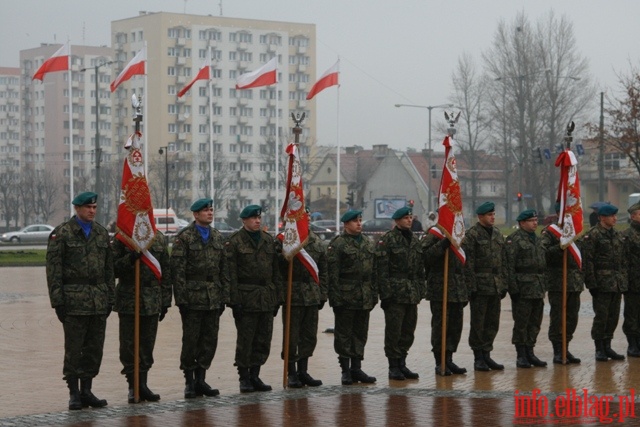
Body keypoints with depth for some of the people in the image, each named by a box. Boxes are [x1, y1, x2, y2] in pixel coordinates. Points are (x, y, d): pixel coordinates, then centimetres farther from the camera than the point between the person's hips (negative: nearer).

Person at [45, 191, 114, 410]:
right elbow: (53, 269, -6)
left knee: (95, 349, 7)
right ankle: (74, 394, 7)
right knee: (74, 349, -1)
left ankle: (87, 391, 17)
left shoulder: (102, 233, 13)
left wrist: (110, 298, 10)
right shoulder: (61, 234, -3)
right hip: (74, 301, -5)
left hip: (99, 301, 5)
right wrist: (58, 301, -12)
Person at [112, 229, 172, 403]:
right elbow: (113, 268, -6)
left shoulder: (159, 238, 9)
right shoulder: (122, 238, -2)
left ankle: (142, 384, 17)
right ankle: (133, 386, 9)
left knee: (147, 344, 7)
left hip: (152, 302, 3)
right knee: (128, 344, 0)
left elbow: (166, 271, 11)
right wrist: (130, 258, -23)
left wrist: (165, 301, 8)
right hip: (128, 301, -3)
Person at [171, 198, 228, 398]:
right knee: (190, 340, 1)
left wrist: (224, 297, 9)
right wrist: (181, 298, -13)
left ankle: (200, 379, 16)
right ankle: (189, 381, 12)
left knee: (210, 340, 6)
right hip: (193, 297, -5)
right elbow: (178, 269, -9)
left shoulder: (218, 237, 13)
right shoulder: (184, 237, -5)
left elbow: (224, 269, 14)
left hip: (213, 299, 5)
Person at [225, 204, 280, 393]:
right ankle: (244, 378, 10)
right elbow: (231, 273, -9)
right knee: (245, 340, 0)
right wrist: (234, 300, -15)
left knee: (263, 340, 8)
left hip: (267, 298, 5)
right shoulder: (235, 241, -4)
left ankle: (254, 375, 19)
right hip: (246, 298, -5)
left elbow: (275, 270, 14)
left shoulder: (268, 240, 13)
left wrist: (277, 297, 10)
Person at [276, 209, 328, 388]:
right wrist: (279, 295, -18)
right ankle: (291, 374, 11)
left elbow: (323, 272, 13)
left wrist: (322, 295, 10)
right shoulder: (283, 241, -6)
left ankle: (303, 371, 20)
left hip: (312, 297, 5)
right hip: (292, 296, -5)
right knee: (292, 336, 1)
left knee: (310, 336, 9)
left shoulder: (317, 243, 10)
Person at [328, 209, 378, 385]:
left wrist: (374, 294, 11)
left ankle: (356, 367, 18)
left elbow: (373, 270, 17)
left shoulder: (367, 242, 15)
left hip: (364, 297, 7)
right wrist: (335, 296, -18)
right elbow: (332, 272, -12)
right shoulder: (337, 243, -7)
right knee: (344, 333, 1)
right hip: (346, 296, -6)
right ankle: (345, 369, 7)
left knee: (361, 333, 10)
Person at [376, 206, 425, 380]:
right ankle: (393, 367, 5)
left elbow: (420, 268, 19)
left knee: (408, 330, 10)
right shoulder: (387, 240, -8)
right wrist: (385, 292, -17)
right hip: (395, 292, -7)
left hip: (412, 293, 7)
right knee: (393, 330, -3)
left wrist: (421, 289, 13)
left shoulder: (414, 240, 15)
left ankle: (402, 364, 20)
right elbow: (381, 268, -13)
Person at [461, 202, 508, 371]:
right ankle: (478, 358, 8)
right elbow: (468, 262, -12)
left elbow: (503, 260, 17)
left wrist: (504, 284, 12)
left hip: (495, 286, 7)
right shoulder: (472, 235, -8)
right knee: (478, 323, 1)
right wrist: (471, 286, -16)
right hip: (480, 286, -7)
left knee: (493, 323, 10)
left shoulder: (497, 233, 14)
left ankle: (486, 354, 19)